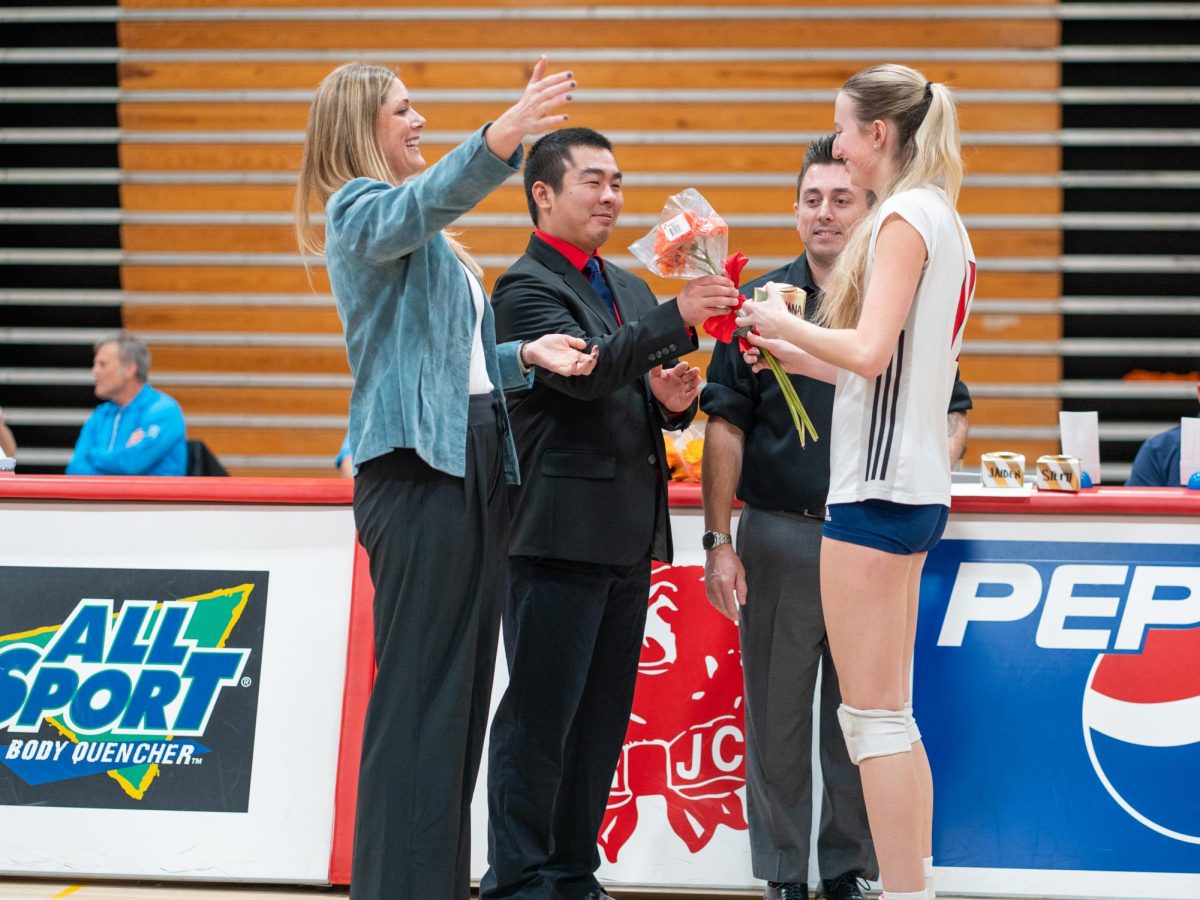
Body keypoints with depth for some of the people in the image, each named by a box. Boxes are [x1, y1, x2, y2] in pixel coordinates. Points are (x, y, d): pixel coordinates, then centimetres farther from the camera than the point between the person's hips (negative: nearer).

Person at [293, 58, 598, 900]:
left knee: (463, 685, 9)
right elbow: (423, 203, -29)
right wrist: (499, 140, -46)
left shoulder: (435, 241, 24)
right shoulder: (360, 210, -5)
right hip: (416, 467, -9)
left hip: (475, 461, 9)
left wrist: (525, 355, 5)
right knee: (417, 689, -11)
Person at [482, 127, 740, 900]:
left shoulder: (630, 289, 20)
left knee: (602, 718, 12)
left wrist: (673, 400, 1)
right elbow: (585, 370, -24)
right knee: (539, 717, -4)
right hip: (562, 537, -8)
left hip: (627, 538, 8)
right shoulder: (527, 287, -7)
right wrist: (678, 319, -36)